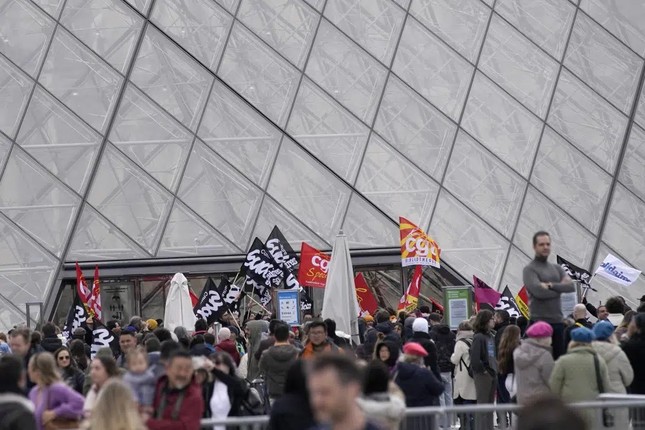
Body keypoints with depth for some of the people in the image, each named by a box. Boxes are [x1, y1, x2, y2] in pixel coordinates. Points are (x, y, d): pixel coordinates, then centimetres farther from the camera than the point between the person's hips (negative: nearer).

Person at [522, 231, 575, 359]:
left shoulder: (557, 268, 16)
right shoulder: (530, 269, -2)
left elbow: (571, 286, 1)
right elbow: (538, 291, -18)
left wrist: (551, 285, -13)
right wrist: (560, 288, -4)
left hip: (557, 321, 6)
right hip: (540, 321, -6)